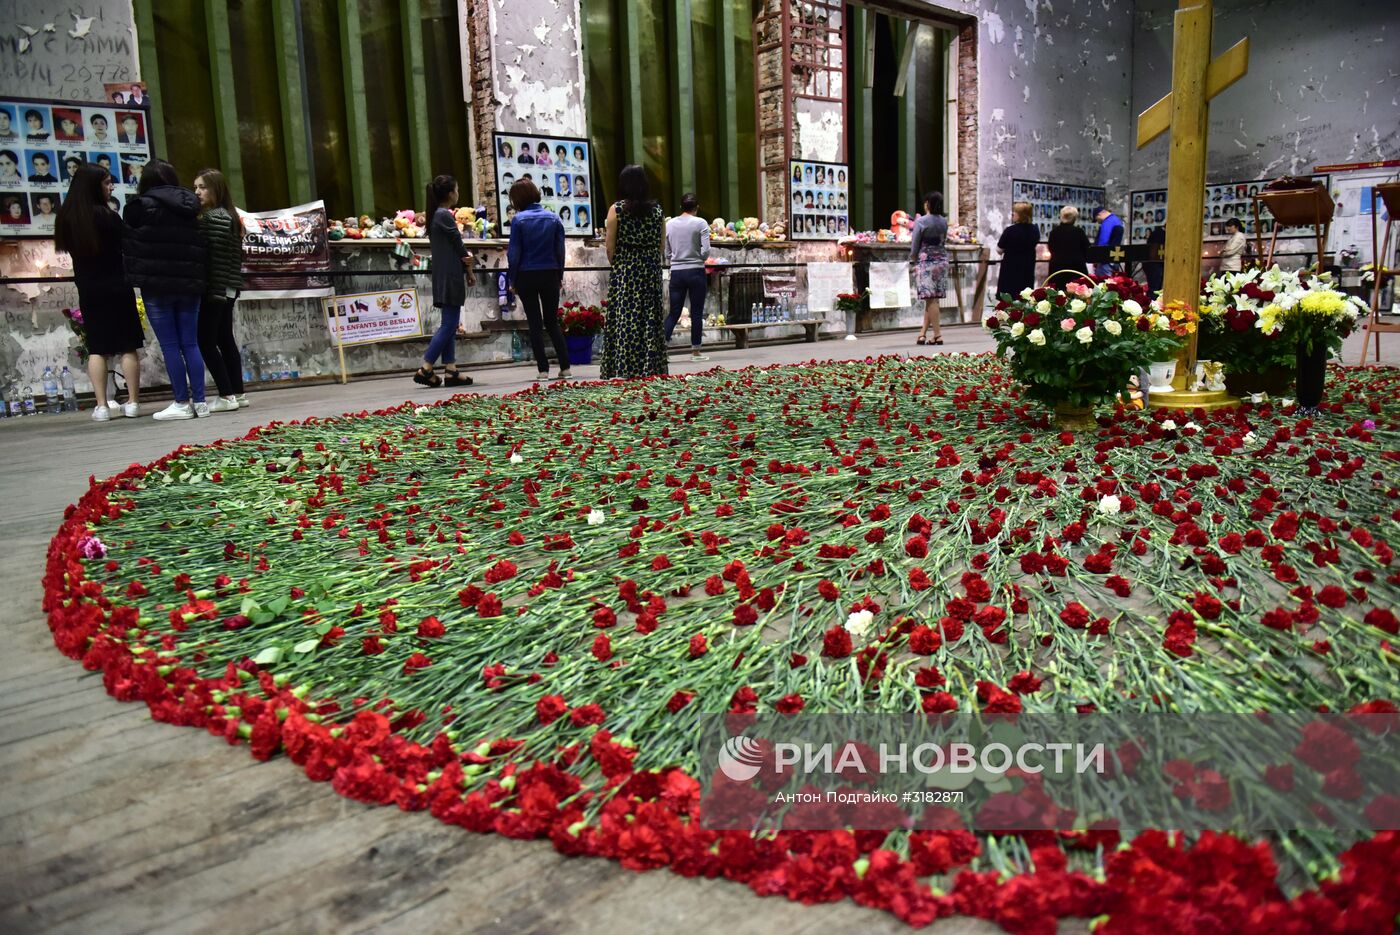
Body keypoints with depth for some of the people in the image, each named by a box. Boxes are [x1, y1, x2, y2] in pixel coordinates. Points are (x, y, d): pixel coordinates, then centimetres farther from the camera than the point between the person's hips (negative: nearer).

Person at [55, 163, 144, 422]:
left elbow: (68, 248, 12)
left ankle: (102, 406, 2)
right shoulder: (107, 216, -11)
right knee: (128, 347, 2)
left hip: (87, 291, 5)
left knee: (96, 349, 6)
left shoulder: (66, 217, 4)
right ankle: (132, 403, 2)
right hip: (116, 288, -4)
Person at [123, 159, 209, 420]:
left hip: (156, 284, -5)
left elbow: (129, 244, 0)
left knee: (170, 346, -2)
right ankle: (199, 401, 5)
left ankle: (182, 403, -1)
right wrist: (199, 278, 14)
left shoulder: (142, 206, -5)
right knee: (190, 343, 6)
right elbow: (201, 248, 10)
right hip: (189, 284, 5)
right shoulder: (189, 208, 10)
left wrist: (136, 274, 13)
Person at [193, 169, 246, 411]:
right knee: (225, 339, 12)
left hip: (215, 289, -9)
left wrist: (215, 290, -20)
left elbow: (215, 255, -19)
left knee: (206, 340, -5)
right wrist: (232, 284, 17)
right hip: (228, 289, 9)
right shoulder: (229, 216, 16)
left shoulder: (213, 218, -12)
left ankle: (227, 396, -5)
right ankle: (237, 393, 14)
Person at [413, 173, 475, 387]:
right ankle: (425, 369, -10)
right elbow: (458, 244, -8)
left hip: (443, 277, 10)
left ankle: (450, 371, 9)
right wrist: (470, 271, 5)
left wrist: (466, 255, -7)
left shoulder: (435, 216, 16)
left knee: (449, 324, 9)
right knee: (449, 324, -8)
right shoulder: (445, 215, -13)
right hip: (450, 276, -10)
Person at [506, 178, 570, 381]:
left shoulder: (519, 220, -8)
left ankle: (543, 369, 3)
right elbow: (560, 250, 2)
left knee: (535, 323, 5)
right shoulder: (554, 218, 1)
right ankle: (565, 367, 4)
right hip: (550, 275, 3)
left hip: (527, 276, -3)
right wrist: (560, 276, 11)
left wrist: (512, 280, 0)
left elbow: (514, 252, -8)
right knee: (552, 322, 13)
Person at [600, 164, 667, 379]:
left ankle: (624, 368, -3)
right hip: (651, 271, 3)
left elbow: (610, 247, -6)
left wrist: (616, 265, 10)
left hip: (624, 272, -3)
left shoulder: (617, 209, -5)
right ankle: (650, 367, 8)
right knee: (650, 316, 7)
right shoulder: (656, 209, 4)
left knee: (624, 316, -1)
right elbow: (662, 245, 6)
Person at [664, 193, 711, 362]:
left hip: (676, 272, 3)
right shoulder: (700, 223, -5)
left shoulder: (669, 224, 5)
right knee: (697, 312, 6)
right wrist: (700, 259, 8)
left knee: (674, 312, 9)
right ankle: (695, 351, 10)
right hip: (696, 272, -3)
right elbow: (706, 251, -11)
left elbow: (666, 253, 6)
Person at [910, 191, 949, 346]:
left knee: (931, 299, -6)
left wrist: (913, 259, 9)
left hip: (926, 261, -6)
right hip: (942, 260, 6)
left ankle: (937, 335, -9)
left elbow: (915, 244, -5)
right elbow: (943, 240, 13)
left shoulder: (921, 221, -9)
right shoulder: (944, 222, 8)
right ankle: (923, 333, 10)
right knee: (932, 299, 8)